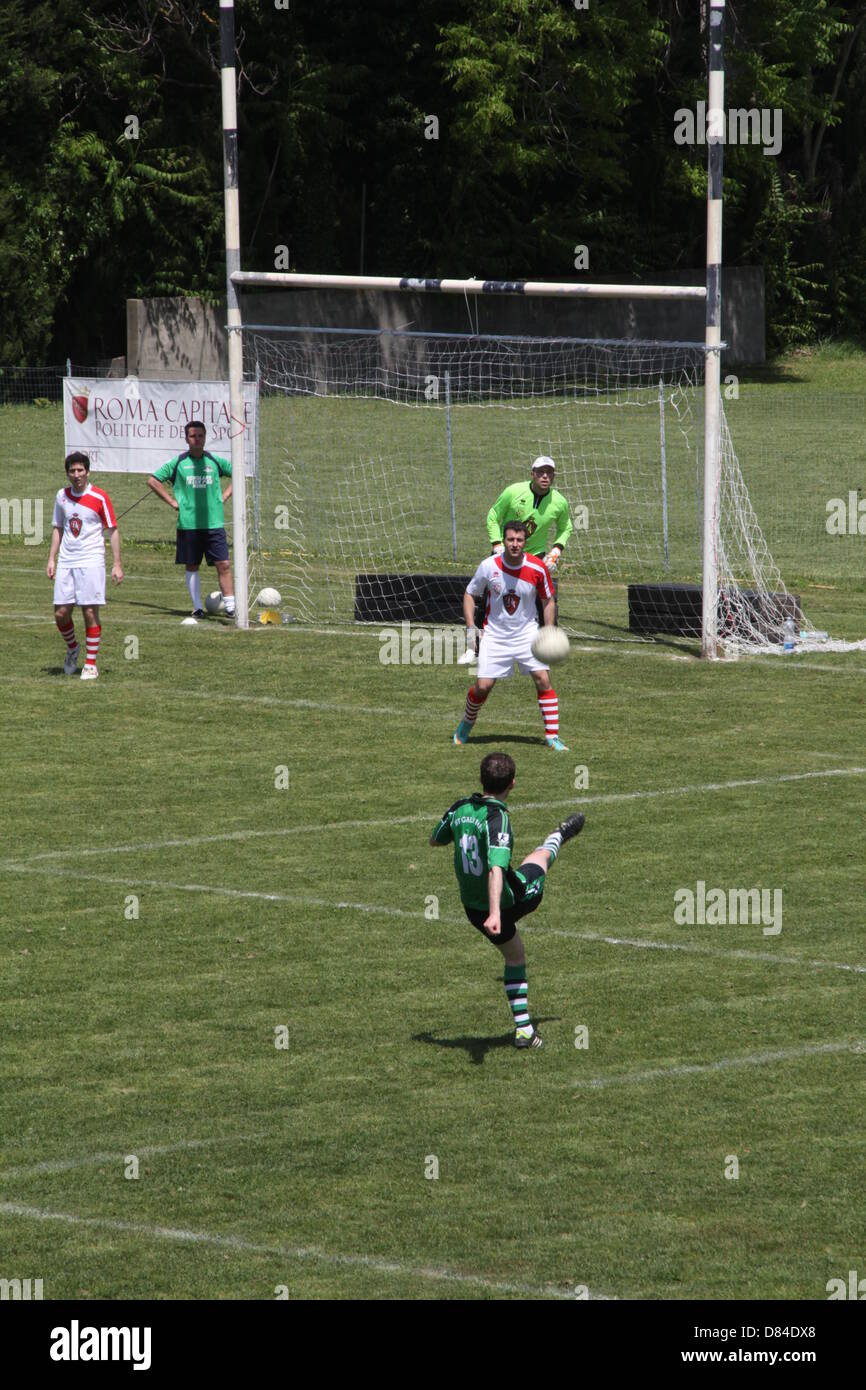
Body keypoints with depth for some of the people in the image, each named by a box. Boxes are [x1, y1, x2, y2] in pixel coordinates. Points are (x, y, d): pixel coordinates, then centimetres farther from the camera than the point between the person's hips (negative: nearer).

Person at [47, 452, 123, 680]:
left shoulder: (99, 497, -5)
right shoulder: (62, 496, 8)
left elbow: (112, 531, -1)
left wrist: (117, 564, -6)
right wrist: (51, 559, 11)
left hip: (91, 561, -4)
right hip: (66, 562, 4)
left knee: (90, 612, -6)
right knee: (61, 613, 1)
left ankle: (91, 664, 3)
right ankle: (72, 649, 29)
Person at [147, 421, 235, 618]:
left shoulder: (215, 461, 6)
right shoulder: (178, 463, 2)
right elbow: (153, 481, 6)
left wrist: (224, 496, 7)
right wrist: (172, 502, 0)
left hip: (214, 522, 0)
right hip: (188, 524, 0)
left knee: (223, 565, -7)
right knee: (191, 566, 6)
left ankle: (231, 606, -7)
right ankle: (197, 607, 14)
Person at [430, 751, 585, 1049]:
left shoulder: (460, 809, -10)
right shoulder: (497, 819, -31)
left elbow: (435, 839, 11)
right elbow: (496, 868, -44)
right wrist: (495, 914, -53)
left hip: (473, 908, 5)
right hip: (508, 903, -5)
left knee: (515, 958, 29)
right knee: (539, 857, 26)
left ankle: (523, 1028, 28)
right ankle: (559, 836, 62)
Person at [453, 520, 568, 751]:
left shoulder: (537, 568, -12)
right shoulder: (489, 566, -12)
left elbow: (548, 600, 3)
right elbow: (470, 594, 3)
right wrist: (471, 626, -9)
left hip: (527, 634, 0)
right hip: (495, 634, 0)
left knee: (543, 679, -13)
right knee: (483, 685, -6)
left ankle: (552, 736, -6)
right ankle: (466, 724, 23)